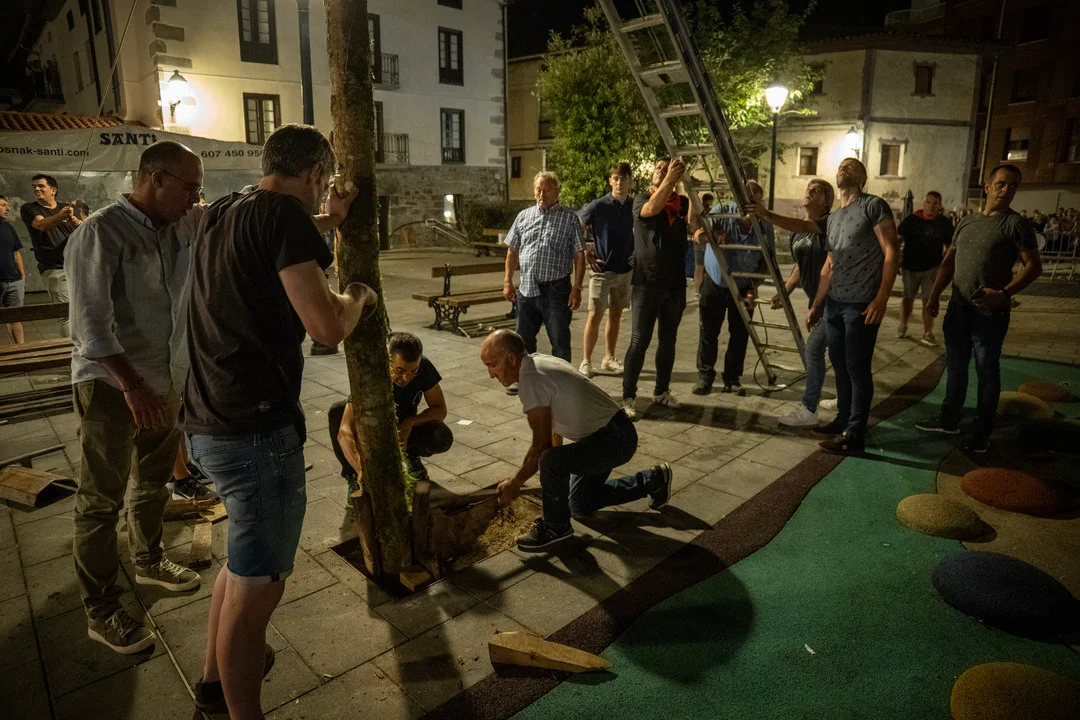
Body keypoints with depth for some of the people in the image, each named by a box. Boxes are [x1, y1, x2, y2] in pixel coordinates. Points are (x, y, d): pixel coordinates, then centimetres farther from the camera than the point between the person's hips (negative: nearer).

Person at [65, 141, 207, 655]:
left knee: (154, 482, 21)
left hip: (166, 381, 7)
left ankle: (148, 561, 42)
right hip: (110, 384, -7)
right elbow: (91, 320, -21)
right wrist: (133, 387, -26)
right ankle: (101, 610, 14)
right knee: (102, 499, 3)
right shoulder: (100, 232, -16)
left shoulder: (182, 228, 4)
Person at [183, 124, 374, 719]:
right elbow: (327, 326, -22)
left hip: (209, 424, 10)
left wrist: (328, 222, 42)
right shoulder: (283, 214, -14)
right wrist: (357, 297, -2)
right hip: (256, 430, -10)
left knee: (246, 557, 28)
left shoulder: (219, 215, 13)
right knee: (257, 586, 4)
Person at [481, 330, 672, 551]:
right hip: (610, 433, 11)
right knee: (580, 505, 22)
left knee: (550, 462, -33)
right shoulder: (540, 362, 6)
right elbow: (553, 426, 18)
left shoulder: (530, 379, -24)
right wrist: (554, 474, 26)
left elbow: (541, 446, -21)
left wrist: (515, 484, -8)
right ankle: (651, 481, 33)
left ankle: (556, 527, -6)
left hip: (615, 438, -11)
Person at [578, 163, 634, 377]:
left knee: (615, 315, 11)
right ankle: (586, 361, 5)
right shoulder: (598, 206, -9)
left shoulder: (635, 207, 4)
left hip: (625, 269, 4)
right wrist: (586, 255, -7)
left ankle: (609, 359, 22)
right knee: (595, 316, -3)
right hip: (602, 270, -4)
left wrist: (636, 254, 7)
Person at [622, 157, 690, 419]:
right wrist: (669, 179, -32)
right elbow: (652, 209, -23)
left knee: (668, 341, 12)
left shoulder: (682, 203, 8)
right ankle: (628, 396, 3)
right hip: (647, 284, -4)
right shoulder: (641, 200, 0)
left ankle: (661, 390, 26)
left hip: (675, 284, 4)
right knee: (640, 341, -5)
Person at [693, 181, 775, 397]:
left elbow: (767, 260, -5)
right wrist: (707, 235, -50)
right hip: (715, 283, -1)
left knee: (740, 334, 6)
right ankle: (705, 376, 16)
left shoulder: (765, 225, -11)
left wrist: (754, 288, -14)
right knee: (708, 332, 2)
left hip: (743, 287, 1)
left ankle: (733, 378, 20)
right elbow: (698, 236, -26)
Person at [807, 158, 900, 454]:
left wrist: (881, 299, -18)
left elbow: (892, 253, -10)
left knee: (857, 370, -3)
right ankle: (843, 420, 26)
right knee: (839, 366, 13)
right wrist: (816, 305, 18)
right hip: (834, 304, 7)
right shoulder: (833, 217, 17)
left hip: (861, 305, -7)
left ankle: (855, 434, 4)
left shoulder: (874, 206, -5)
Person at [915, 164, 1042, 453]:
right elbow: (949, 261, 15)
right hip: (958, 308, 5)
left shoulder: (1015, 223, -5)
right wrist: (935, 295, 5)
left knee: (987, 372, 4)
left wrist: (1004, 293, -22)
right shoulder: (967, 222, 11)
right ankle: (949, 419, 27)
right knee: (955, 367, 14)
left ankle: (983, 431, 16)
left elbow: (1034, 266, -9)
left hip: (990, 313, -5)